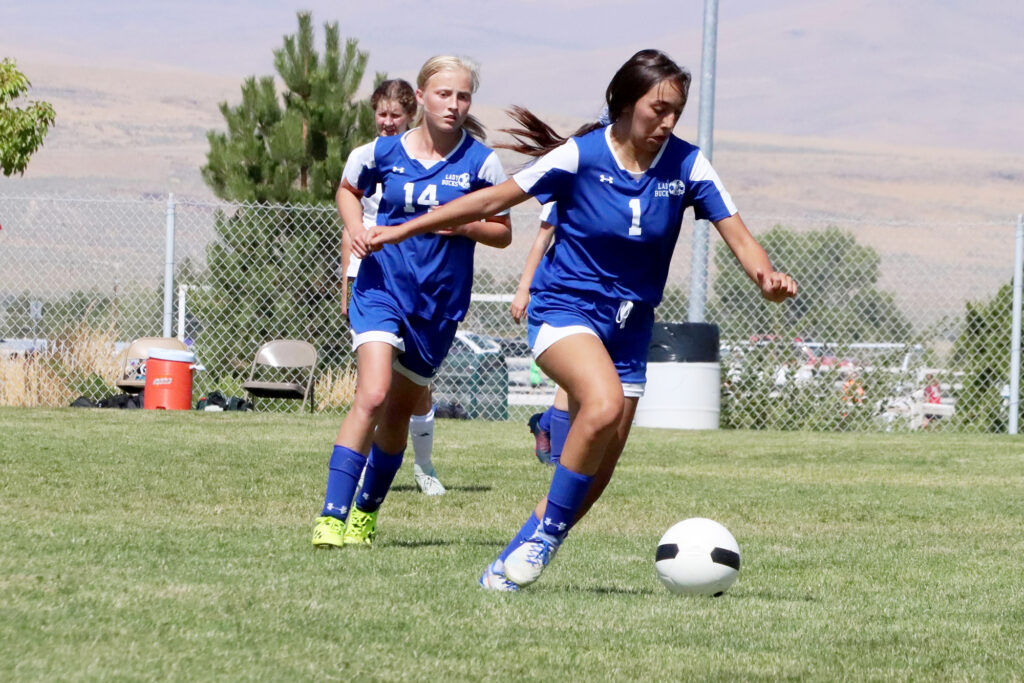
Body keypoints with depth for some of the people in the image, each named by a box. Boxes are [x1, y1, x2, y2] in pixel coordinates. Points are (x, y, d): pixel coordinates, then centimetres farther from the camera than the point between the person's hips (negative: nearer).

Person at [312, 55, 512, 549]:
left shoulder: (481, 162, -4)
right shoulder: (383, 152, -3)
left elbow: (503, 233, 4)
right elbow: (348, 191, 18)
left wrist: (464, 226, -16)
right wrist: (357, 230, -2)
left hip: (440, 301, 2)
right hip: (383, 285, -2)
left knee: (398, 413, 13)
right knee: (372, 396, -22)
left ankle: (365, 513, 33)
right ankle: (332, 516, -23)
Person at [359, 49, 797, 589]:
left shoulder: (686, 165, -6)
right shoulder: (581, 157, -13)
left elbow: (737, 236, -8)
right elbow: (492, 201, -6)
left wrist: (767, 277, -31)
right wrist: (401, 232, -6)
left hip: (629, 325, 5)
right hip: (565, 307, -4)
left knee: (594, 475, 2)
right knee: (603, 403, -34)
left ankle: (512, 563, 19)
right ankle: (546, 534, -19)